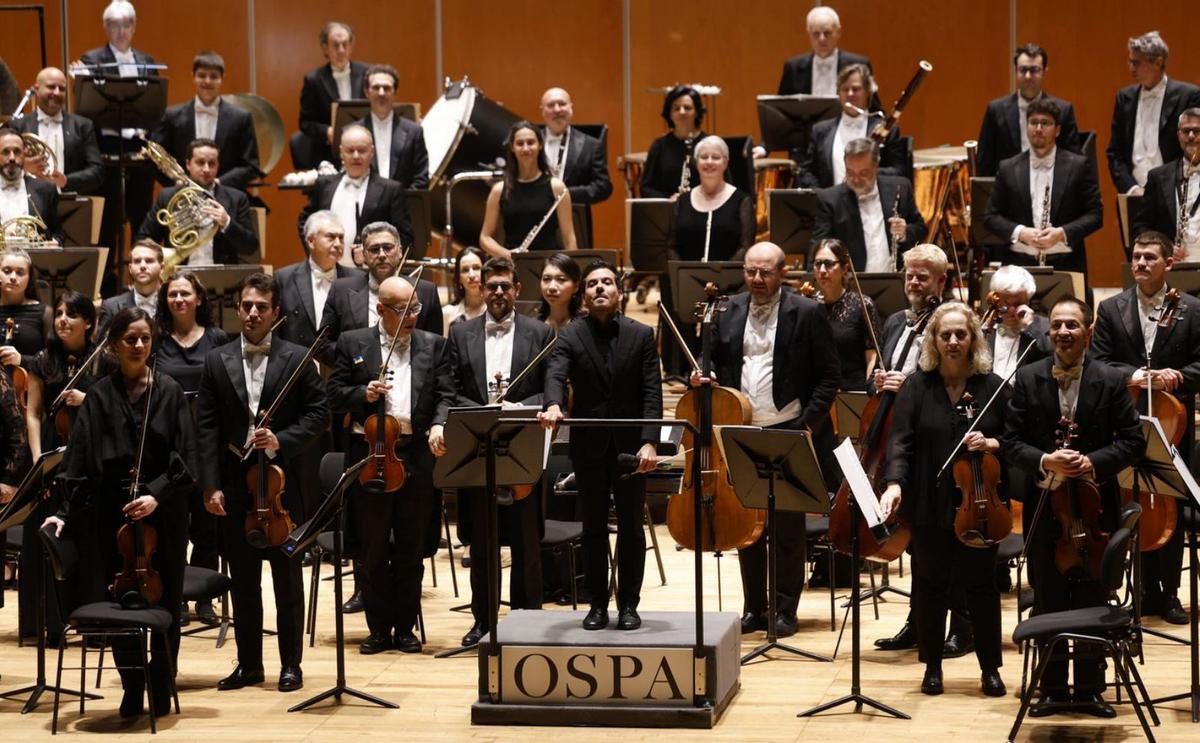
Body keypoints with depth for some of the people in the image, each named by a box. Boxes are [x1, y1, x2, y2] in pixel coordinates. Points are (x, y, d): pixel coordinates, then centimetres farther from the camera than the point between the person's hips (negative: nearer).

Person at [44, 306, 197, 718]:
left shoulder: (169, 392, 2)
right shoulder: (99, 396, 4)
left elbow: (184, 458, -2)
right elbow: (79, 460, 1)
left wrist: (156, 494, -15)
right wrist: (66, 511, -8)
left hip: (163, 513, -1)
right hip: (113, 513, 1)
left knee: (164, 601, 3)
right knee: (121, 602, 1)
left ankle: (161, 688, 15)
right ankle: (132, 689, 12)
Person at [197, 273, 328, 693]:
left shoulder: (297, 359, 1)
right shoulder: (217, 362, 6)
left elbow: (319, 414, -1)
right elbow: (206, 427, 2)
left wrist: (281, 441, -16)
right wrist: (210, 484, -5)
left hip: (283, 480, -2)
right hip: (234, 484, 2)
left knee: (287, 577, 4)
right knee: (242, 579, 8)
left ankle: (291, 664, 12)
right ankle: (248, 663, 17)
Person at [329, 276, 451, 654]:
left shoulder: (434, 346, 8)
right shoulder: (352, 343, 5)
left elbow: (445, 395, 1)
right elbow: (335, 395, 3)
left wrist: (439, 425, -18)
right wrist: (363, 394, -15)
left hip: (418, 456, 1)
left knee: (411, 550, 7)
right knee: (373, 549, 5)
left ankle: (406, 628, 16)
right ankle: (379, 629, 14)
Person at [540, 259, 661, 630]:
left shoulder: (641, 335, 1)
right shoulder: (570, 336, 1)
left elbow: (652, 392, -4)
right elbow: (556, 376, -16)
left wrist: (649, 442, -15)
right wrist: (553, 405, -39)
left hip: (631, 445, 0)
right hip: (589, 447, 0)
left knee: (631, 528, 5)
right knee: (593, 529, 8)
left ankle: (628, 604, 14)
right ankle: (598, 604, 15)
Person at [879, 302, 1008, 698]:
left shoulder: (993, 387, 2)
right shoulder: (916, 386, 0)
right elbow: (900, 441, -9)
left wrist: (992, 444, -14)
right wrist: (895, 483, -24)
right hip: (929, 504, 0)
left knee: (981, 583, 6)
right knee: (931, 583, 7)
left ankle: (990, 668, 18)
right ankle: (932, 666, 20)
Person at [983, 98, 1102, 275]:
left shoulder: (1078, 166, 5)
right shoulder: (1008, 169, 9)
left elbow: (1095, 214, 3)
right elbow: (990, 217, 9)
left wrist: (1062, 233, -12)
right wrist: (1019, 232, -10)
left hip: (1065, 266, -1)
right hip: (1018, 264, 1)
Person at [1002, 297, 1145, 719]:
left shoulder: (1111, 381, -2)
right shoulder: (1028, 379, 1)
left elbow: (1133, 442, -3)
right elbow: (1010, 442, 0)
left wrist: (1094, 462, -18)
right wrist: (1044, 462, -18)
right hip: (1044, 506, 1)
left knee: (1093, 603, 6)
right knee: (1048, 604, 8)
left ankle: (1089, 690, 16)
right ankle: (1052, 691, 18)